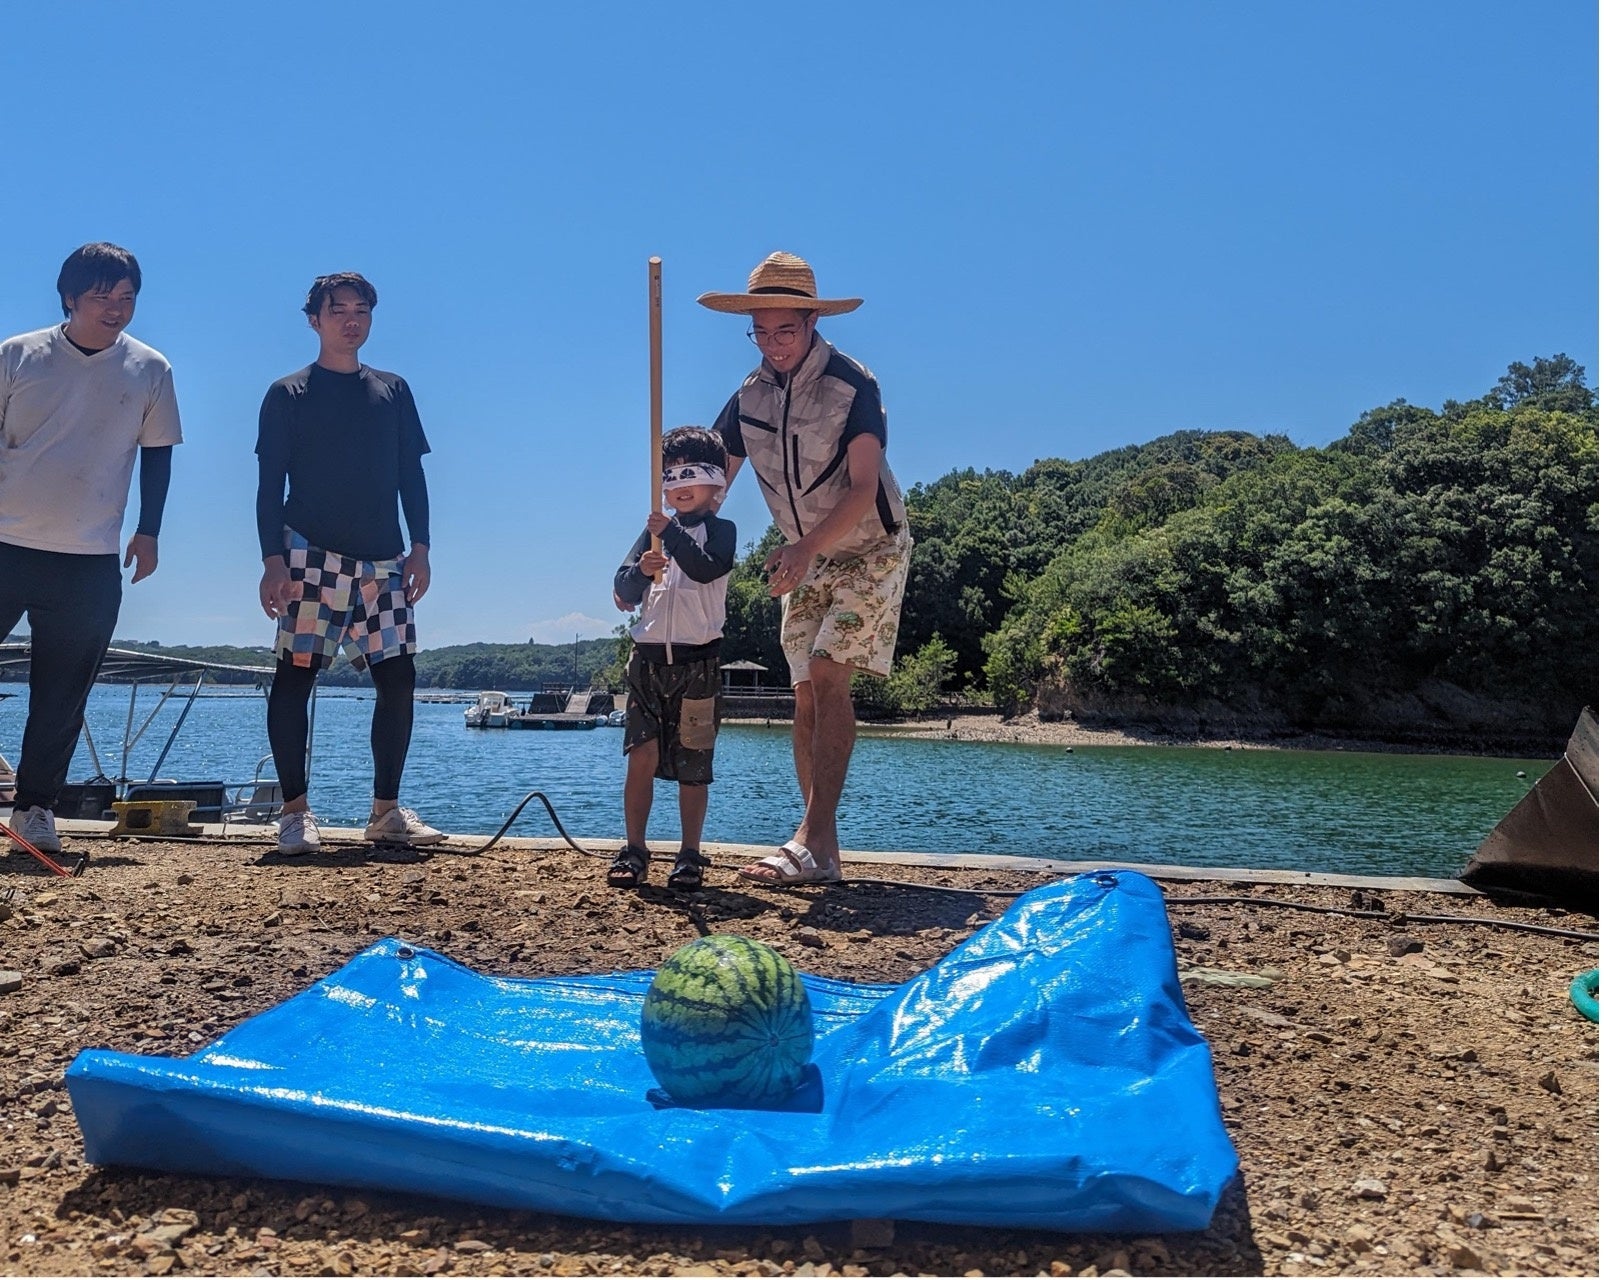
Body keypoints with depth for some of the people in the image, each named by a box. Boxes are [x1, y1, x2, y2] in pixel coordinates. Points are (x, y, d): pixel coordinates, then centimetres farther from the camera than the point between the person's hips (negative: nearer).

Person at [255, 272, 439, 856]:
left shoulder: (393, 391, 16)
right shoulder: (288, 395, 5)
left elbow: (412, 476, 14)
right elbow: (270, 484, 1)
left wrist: (420, 549, 5)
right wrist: (272, 560, -9)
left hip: (381, 563, 4)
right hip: (311, 556, -3)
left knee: (398, 680, 0)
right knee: (294, 676, -4)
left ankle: (386, 810, 9)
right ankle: (295, 811, 3)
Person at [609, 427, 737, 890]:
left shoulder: (720, 530, 4)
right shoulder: (654, 530, 14)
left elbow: (707, 569, -17)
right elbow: (622, 593, 6)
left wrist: (671, 533, -23)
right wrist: (641, 570, -15)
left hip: (697, 661, -3)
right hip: (648, 657, 3)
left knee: (692, 765, 3)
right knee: (641, 755, -4)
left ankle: (690, 855, 10)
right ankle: (633, 850, 1)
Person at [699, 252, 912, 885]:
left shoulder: (852, 384, -18)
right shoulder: (749, 397, -1)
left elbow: (864, 488, -25)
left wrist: (805, 547, -40)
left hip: (869, 551, -6)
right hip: (806, 560, 6)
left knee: (828, 679, -20)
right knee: (806, 696, 1)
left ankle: (813, 840, -21)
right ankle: (820, 852, 5)